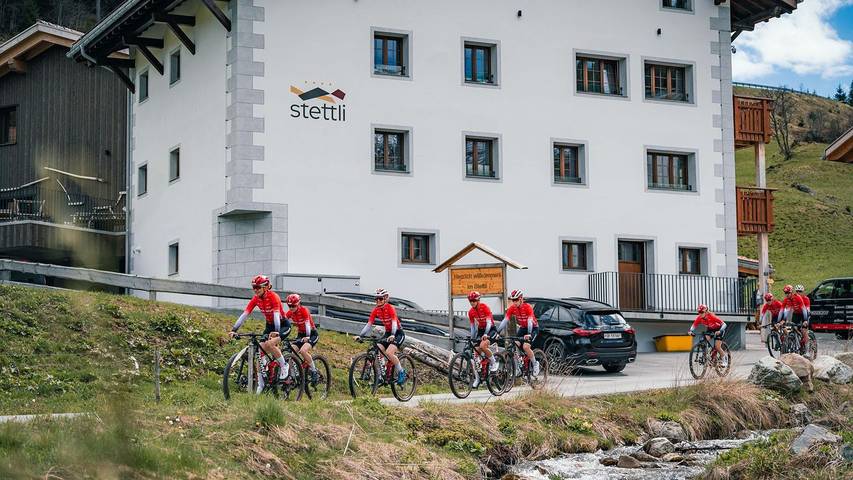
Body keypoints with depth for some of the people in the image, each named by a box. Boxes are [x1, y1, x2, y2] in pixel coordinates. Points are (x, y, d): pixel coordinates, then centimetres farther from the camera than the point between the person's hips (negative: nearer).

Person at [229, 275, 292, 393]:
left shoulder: (273, 297, -23)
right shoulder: (256, 299, -7)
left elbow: (276, 314, -34)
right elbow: (244, 314, -12)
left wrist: (276, 332, -48)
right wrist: (234, 330, -22)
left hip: (283, 325, -6)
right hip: (269, 326, 6)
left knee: (269, 344, -31)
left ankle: (284, 365, -7)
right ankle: (260, 384, 0)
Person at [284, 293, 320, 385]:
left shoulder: (304, 310, -21)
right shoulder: (289, 313, -5)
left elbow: (307, 324, -31)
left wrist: (307, 337, -45)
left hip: (312, 334, -6)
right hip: (300, 334, 7)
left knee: (303, 351, -29)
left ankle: (314, 372, -16)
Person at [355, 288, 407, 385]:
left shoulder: (390, 308, -19)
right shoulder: (376, 310, -3)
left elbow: (394, 323, -31)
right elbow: (369, 324, -7)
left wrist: (392, 335, -48)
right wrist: (360, 336, -19)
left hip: (398, 333, -6)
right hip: (388, 333, 6)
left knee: (389, 353, -26)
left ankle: (401, 373, -8)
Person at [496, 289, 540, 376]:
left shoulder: (527, 307, -25)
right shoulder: (512, 308, -11)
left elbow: (530, 321, -33)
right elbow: (504, 321, -16)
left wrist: (528, 334, -47)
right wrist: (497, 332, -27)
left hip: (533, 328, -5)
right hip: (522, 328, 5)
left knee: (525, 346, -24)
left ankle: (535, 364, -2)